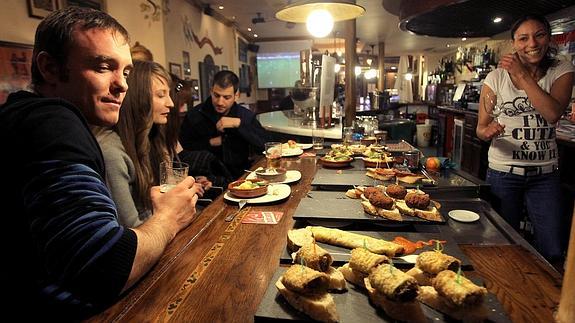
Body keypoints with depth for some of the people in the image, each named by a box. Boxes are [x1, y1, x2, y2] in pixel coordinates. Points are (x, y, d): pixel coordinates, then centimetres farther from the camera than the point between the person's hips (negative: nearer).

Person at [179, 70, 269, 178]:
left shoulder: (246, 115, 6)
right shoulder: (194, 115, 3)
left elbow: (264, 144, -7)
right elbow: (182, 147, 4)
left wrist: (238, 124, -14)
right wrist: (209, 143, -8)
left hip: (241, 174, 2)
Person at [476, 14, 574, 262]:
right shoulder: (497, 77, -5)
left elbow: (553, 113, -20)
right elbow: (481, 127, -3)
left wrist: (522, 74, -20)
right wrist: (488, 132, -26)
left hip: (544, 172, 2)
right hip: (503, 171, -1)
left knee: (552, 251, 4)